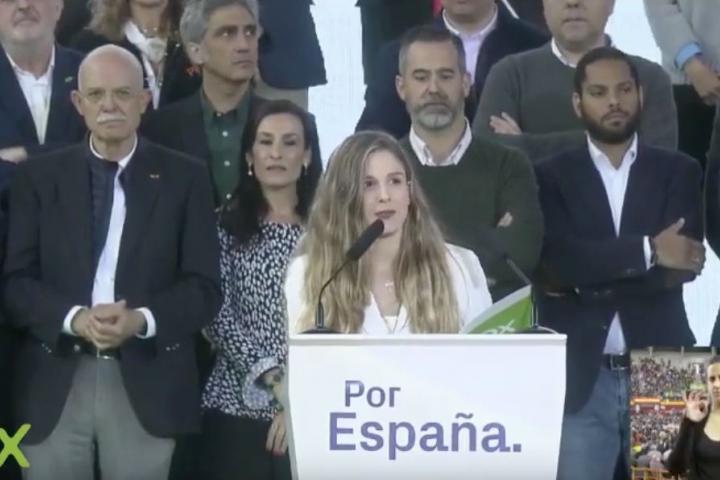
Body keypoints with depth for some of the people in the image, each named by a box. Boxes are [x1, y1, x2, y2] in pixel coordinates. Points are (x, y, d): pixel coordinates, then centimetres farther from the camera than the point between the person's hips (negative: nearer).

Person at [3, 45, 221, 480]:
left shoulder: (185, 177, 5)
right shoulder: (39, 177, 8)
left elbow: (205, 287, 1)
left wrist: (142, 320, -16)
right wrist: (74, 318, -16)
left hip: (147, 382, -1)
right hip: (55, 382, 1)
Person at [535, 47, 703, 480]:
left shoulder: (679, 172, 8)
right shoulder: (552, 177, 5)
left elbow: (683, 263, -6)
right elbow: (558, 260, -11)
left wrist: (586, 284, -10)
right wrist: (647, 251, -16)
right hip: (582, 380, -1)